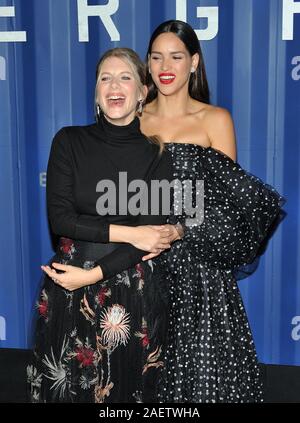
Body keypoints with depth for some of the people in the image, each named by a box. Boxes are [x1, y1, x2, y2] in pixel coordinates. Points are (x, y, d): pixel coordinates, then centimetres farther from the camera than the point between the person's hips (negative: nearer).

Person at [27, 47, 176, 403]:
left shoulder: (155, 157, -4)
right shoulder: (69, 142, -2)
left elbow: (151, 235, -9)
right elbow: (59, 219, -9)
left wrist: (92, 275, -15)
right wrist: (125, 232, -15)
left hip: (131, 290, 0)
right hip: (67, 289, 1)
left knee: (127, 386, 14)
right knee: (66, 387, 15)